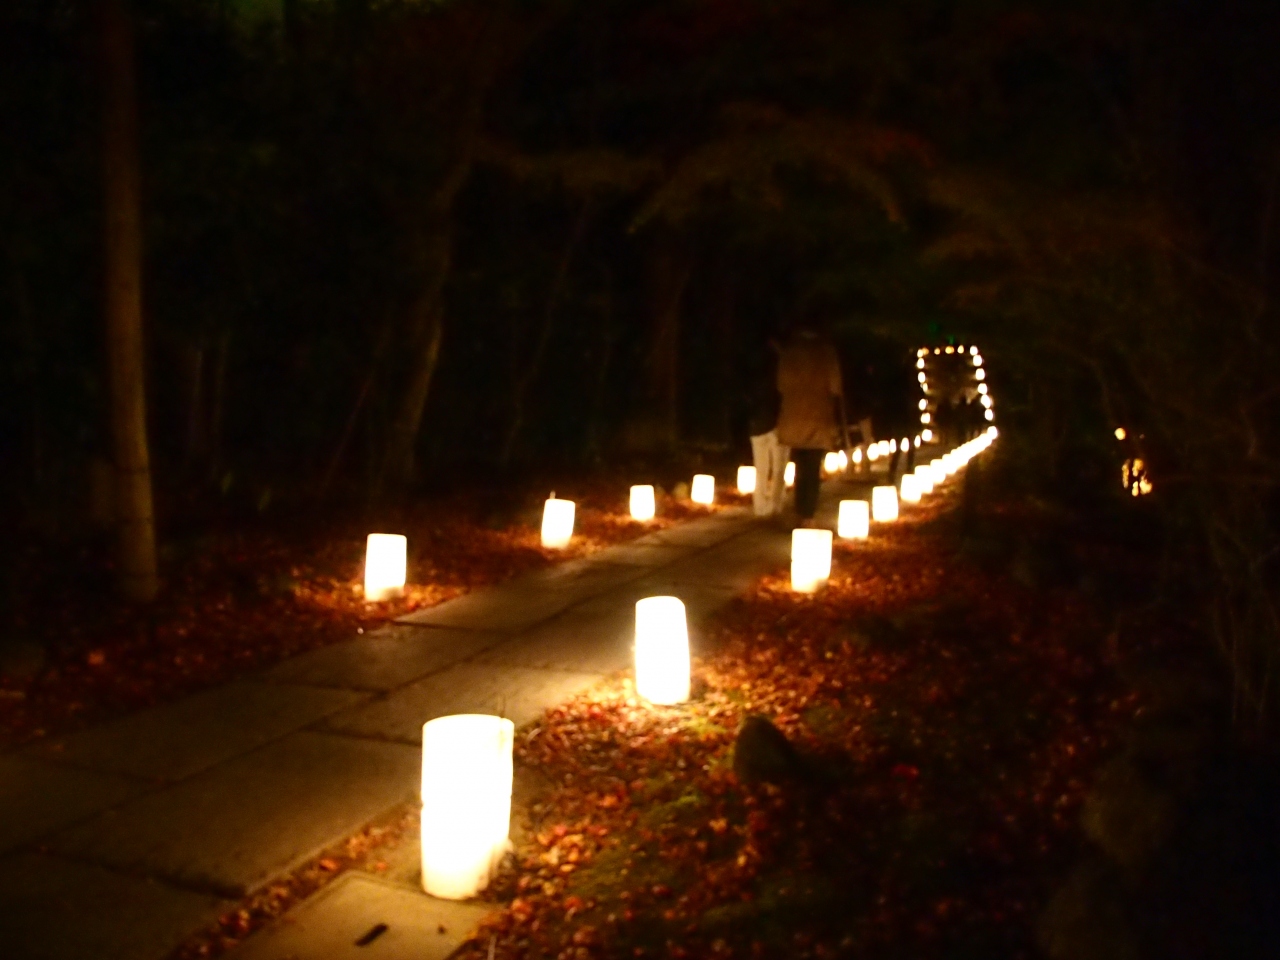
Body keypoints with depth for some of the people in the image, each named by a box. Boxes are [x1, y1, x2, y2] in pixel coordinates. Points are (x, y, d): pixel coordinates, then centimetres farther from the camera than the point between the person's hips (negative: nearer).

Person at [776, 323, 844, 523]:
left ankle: (801, 515, 11)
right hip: (819, 419, -2)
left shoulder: (788, 351, 5)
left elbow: (782, 385, 5)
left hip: (794, 419, 2)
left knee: (801, 470, 12)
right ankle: (808, 517, -4)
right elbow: (835, 388, -2)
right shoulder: (826, 351, -1)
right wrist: (837, 416, 5)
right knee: (812, 471, 1)